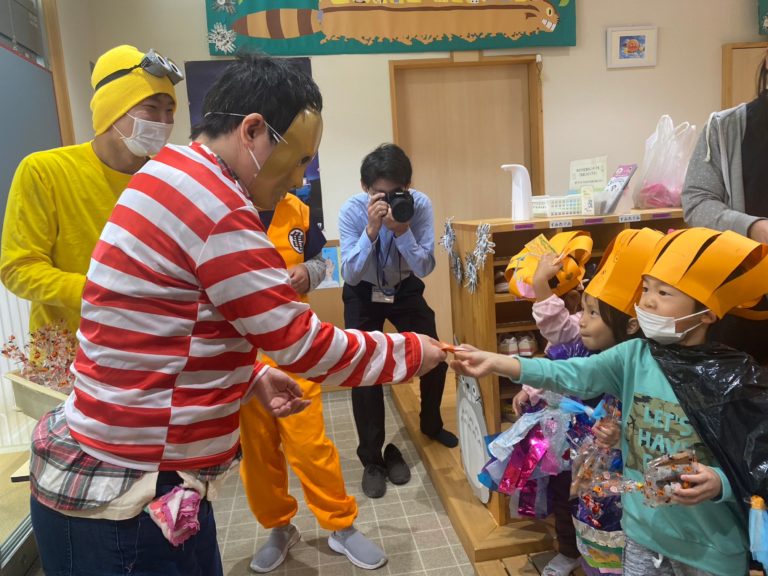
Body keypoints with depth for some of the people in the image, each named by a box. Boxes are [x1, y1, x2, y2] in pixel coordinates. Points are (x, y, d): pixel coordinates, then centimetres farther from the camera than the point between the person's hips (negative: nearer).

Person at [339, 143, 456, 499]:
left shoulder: (420, 205, -22)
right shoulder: (351, 211, -25)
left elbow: (425, 267, -24)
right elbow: (350, 274, -29)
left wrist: (401, 230, -39)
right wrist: (372, 229, -41)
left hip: (405, 288, 2)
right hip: (363, 292, -2)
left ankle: (431, 425, 36)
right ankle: (372, 458, 8)